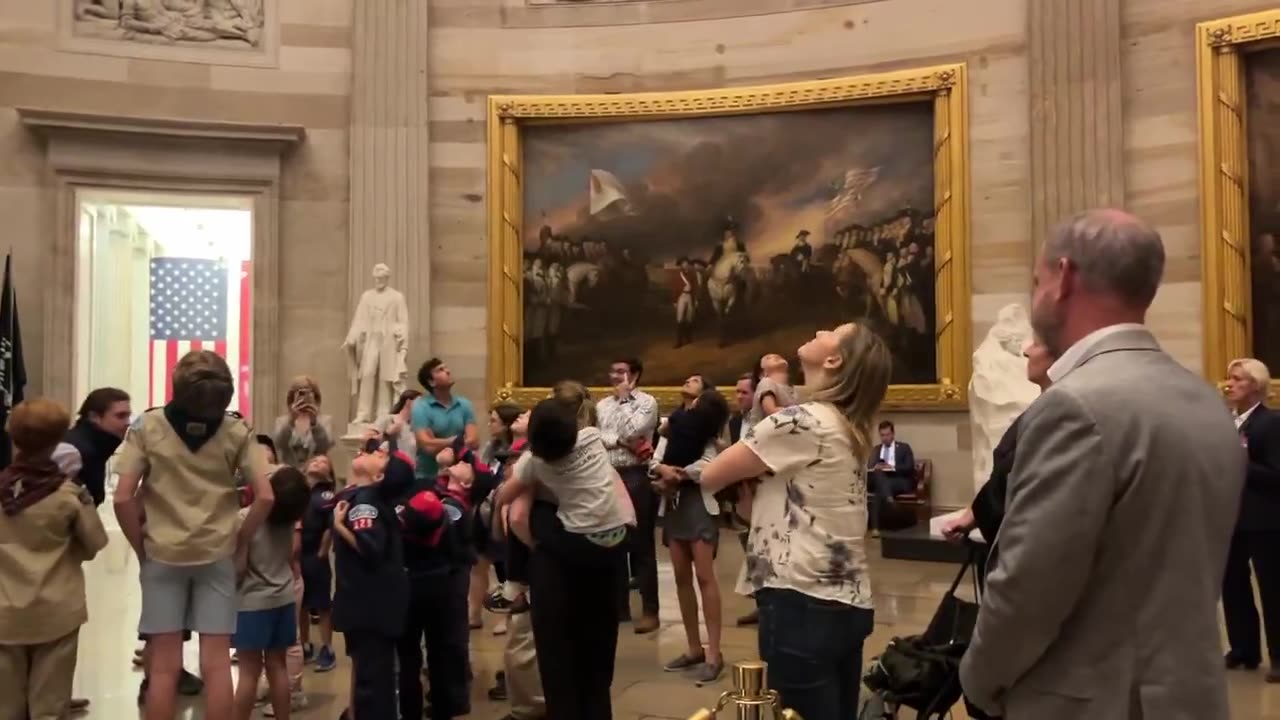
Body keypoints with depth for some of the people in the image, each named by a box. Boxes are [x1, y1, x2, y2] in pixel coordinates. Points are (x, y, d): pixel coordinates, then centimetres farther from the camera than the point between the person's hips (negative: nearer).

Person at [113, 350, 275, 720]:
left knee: (164, 665, 7)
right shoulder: (237, 431, -6)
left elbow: (123, 498, -11)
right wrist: (241, 542, 3)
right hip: (217, 556, 0)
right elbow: (265, 496, -10)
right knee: (216, 662, 5)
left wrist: (141, 548, 2)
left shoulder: (147, 426, -8)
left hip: (161, 555, 0)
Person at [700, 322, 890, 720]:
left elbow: (710, 476, -8)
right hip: (849, 602, 9)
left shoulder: (801, 421, -14)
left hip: (803, 603, -8)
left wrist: (746, 464, 10)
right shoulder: (850, 428, 11)